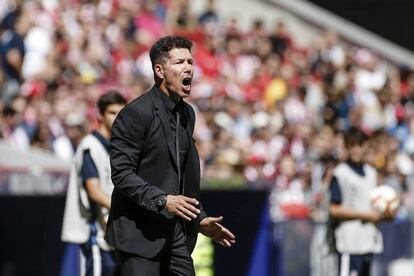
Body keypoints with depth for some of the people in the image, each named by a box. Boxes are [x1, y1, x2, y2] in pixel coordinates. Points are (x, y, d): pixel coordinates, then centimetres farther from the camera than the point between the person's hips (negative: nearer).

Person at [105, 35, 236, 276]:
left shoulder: (187, 114, 14)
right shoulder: (136, 114, -12)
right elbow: (121, 173, -17)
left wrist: (199, 219, 18)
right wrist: (163, 200, -25)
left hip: (176, 233, 8)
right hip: (140, 233, -8)